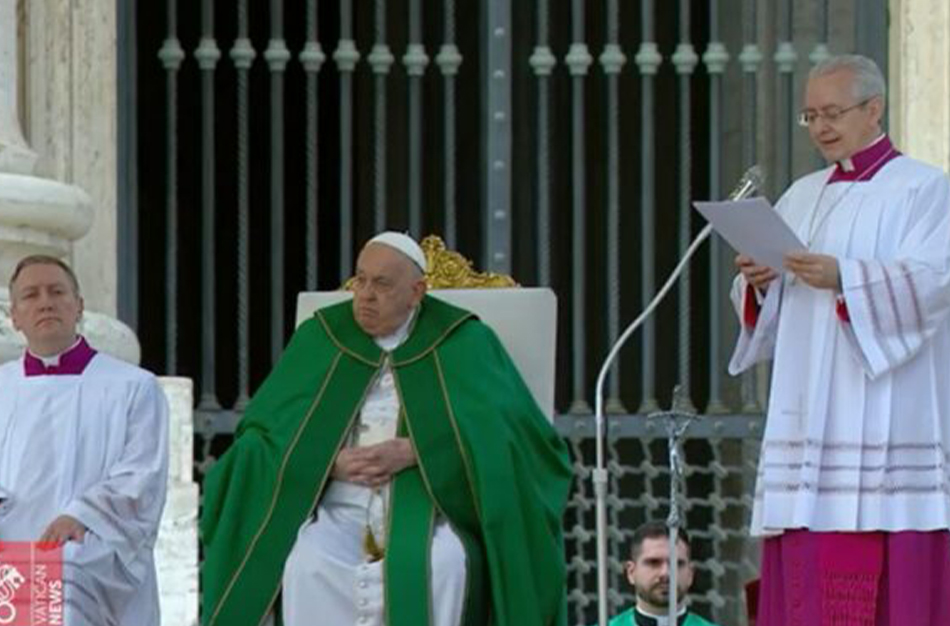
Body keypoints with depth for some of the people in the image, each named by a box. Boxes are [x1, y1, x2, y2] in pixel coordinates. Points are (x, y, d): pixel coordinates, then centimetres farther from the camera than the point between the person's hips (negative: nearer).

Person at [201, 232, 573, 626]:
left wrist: (412, 452, -17)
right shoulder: (321, 338, 10)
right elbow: (267, 434, 7)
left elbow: (501, 430, -6)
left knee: (441, 565, -36)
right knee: (306, 564, -32)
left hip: (427, 509, -2)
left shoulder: (462, 342, 5)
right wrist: (330, 462, -12)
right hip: (340, 509, 2)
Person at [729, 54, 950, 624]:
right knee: (806, 571, -1)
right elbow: (765, 309, 16)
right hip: (809, 417, 6)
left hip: (887, 418, -6)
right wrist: (759, 283, -7)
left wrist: (842, 278, -27)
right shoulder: (803, 197, 20)